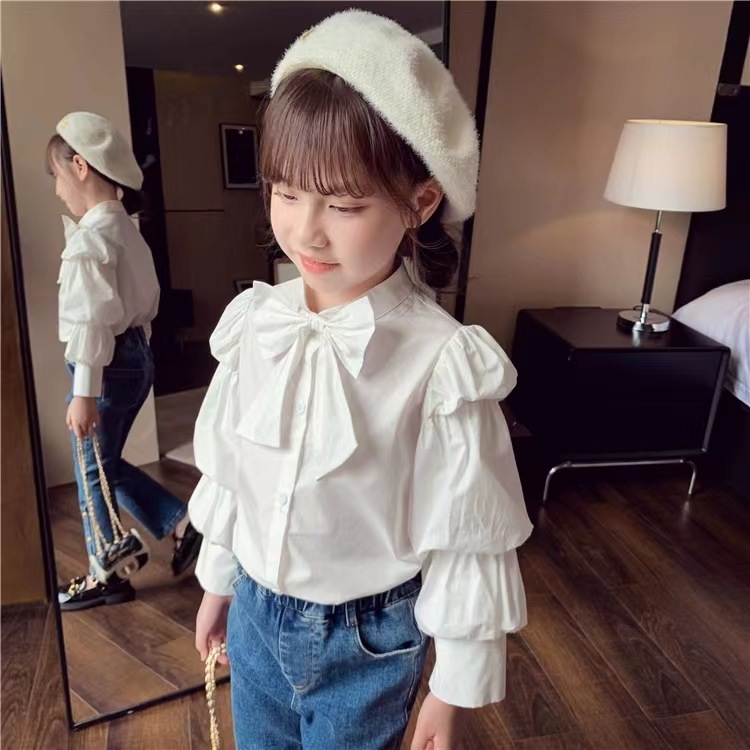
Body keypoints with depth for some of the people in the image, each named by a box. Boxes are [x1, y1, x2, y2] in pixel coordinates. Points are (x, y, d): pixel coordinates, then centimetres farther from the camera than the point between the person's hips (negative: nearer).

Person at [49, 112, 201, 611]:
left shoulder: (89, 237, -17)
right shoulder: (126, 228, 11)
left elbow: (92, 318, -22)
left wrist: (84, 391, -20)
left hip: (107, 363, -9)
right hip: (136, 354, 9)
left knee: (93, 471, 7)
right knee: (105, 465, 20)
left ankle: (106, 576, 24)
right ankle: (183, 523, 21)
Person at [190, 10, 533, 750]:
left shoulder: (441, 363, -26)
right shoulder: (255, 322, -11)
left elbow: (467, 539, -16)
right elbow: (224, 469, 2)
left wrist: (456, 685, -7)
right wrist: (218, 581, 13)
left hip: (369, 637, -4)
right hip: (256, 611, 5)